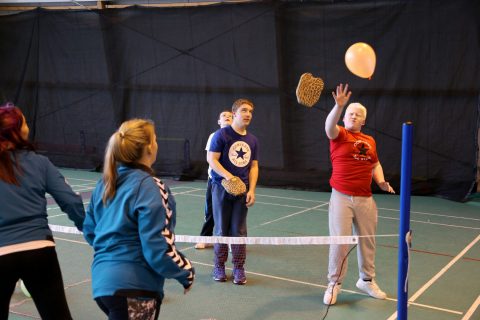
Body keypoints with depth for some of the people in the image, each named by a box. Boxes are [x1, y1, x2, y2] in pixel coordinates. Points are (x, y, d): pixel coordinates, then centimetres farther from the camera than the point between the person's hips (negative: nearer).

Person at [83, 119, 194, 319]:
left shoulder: (105, 182, 5)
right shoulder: (150, 188, -16)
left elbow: (89, 232, 15)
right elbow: (159, 251, -18)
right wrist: (187, 273, -3)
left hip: (102, 282, 7)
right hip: (134, 289, -7)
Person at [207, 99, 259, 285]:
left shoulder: (252, 140, 8)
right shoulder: (222, 134, -8)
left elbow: (253, 166, 10)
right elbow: (211, 159, -12)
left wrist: (251, 190, -1)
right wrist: (229, 177, -23)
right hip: (222, 189, -4)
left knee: (239, 230, 7)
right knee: (221, 230, 5)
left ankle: (239, 268, 16)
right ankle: (219, 266, 18)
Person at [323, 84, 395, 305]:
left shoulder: (370, 141, 10)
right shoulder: (339, 135, -4)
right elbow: (329, 126, -27)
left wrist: (381, 181, 2)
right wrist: (339, 105, -44)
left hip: (365, 199, 5)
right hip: (342, 197, -4)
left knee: (367, 241, 15)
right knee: (339, 242, -1)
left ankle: (366, 281, 33)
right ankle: (334, 284, 16)